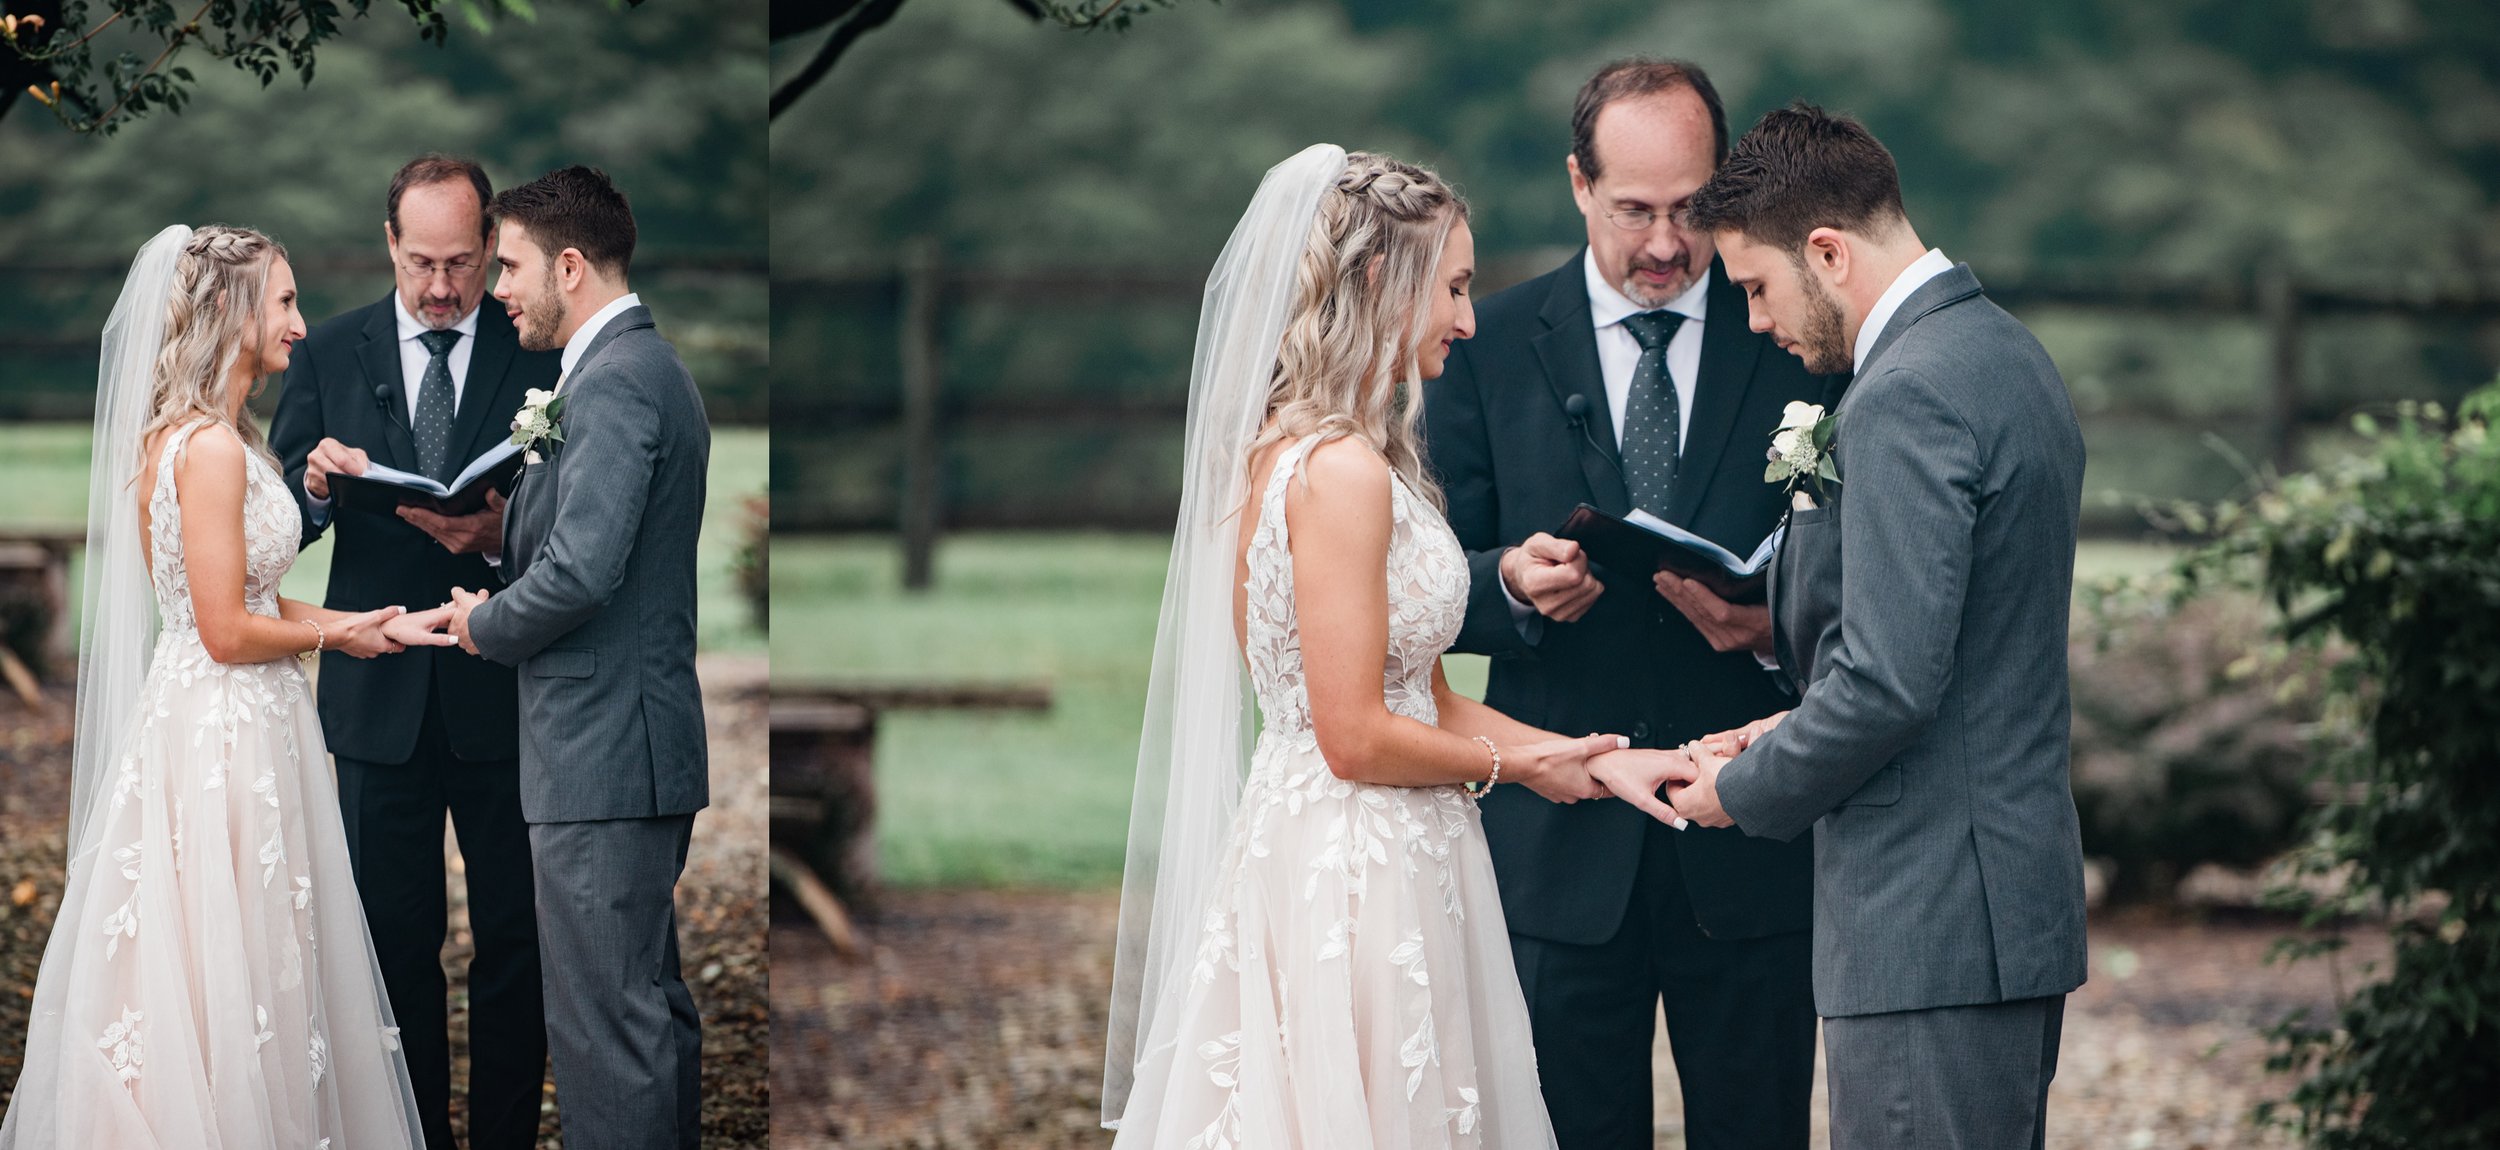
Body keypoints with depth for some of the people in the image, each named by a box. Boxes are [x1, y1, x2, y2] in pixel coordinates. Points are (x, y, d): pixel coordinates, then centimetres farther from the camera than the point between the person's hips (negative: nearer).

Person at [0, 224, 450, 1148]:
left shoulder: (205, 437, 12)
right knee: (227, 976, -2)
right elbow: (229, 631, -20)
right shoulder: (212, 447, -19)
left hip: (211, 722, 10)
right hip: (225, 731, -10)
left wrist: (370, 624, 10)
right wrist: (333, 633, -5)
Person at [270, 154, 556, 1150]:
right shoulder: (330, 354, 4)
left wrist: (501, 531, -23)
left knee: (514, 937, 5)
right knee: (395, 938, 9)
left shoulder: (541, 355, 0)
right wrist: (314, 483, -20)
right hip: (380, 694, 1)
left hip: (504, 693, -1)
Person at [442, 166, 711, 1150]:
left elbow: (581, 570, -24)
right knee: (654, 1002, 17)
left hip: (599, 753, -11)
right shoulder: (653, 368, 17)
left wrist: (486, 625, -7)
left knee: (603, 1021, -8)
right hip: (652, 744, 11)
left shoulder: (613, 382, -16)